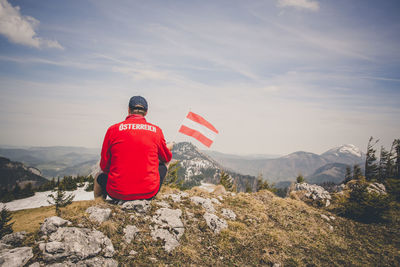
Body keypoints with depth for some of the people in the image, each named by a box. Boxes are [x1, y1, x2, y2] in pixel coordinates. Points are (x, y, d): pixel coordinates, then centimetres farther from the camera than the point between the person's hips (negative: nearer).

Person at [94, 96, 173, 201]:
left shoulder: (113, 129, -3)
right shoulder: (156, 130, -1)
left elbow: (104, 166, 4)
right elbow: (167, 158, 15)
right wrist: (168, 148, 37)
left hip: (117, 194, 0)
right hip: (149, 193, 1)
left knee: (100, 177, 31)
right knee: (163, 165, 29)